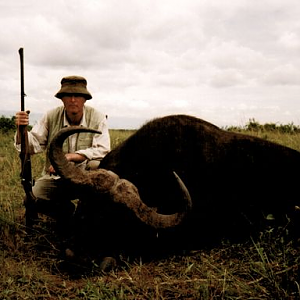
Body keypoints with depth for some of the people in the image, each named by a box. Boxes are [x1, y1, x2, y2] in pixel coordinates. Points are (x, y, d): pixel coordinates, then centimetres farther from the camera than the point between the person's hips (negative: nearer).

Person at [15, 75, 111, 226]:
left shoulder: (97, 118, -12)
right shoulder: (51, 116, -6)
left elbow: (103, 150, -22)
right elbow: (33, 144, -3)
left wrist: (69, 156, -32)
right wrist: (21, 129, -25)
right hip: (55, 177, 2)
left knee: (97, 166, -34)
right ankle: (67, 212, 12)